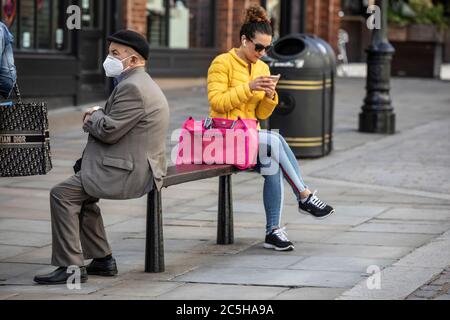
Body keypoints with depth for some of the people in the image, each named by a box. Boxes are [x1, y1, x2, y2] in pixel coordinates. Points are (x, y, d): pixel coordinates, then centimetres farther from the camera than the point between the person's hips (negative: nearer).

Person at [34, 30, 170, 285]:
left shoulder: (132, 87, -18)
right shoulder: (141, 83, 18)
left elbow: (109, 131, -21)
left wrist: (94, 116, -1)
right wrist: (98, 116, 6)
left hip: (131, 171, -11)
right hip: (138, 166, 11)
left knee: (63, 194, -12)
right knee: (82, 194, 25)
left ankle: (71, 266, -11)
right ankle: (103, 259, 23)